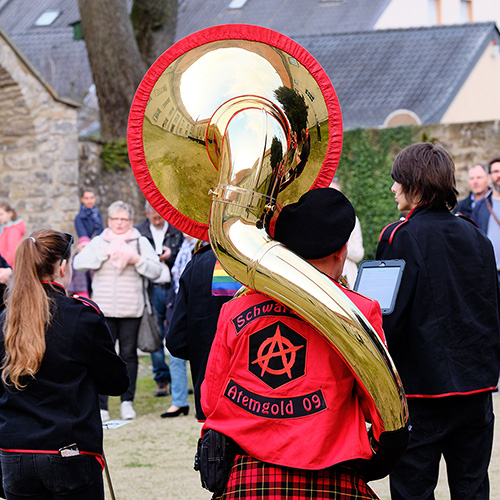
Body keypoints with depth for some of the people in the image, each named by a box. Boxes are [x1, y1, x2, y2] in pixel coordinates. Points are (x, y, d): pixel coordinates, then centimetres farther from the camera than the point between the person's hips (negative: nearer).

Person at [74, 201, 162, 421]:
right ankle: (101, 405, -2)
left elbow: (155, 270, 3)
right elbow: (79, 263, -4)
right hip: (103, 310, 0)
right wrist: (105, 253, -12)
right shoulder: (98, 242, 11)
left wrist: (137, 259, -12)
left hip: (131, 310, 0)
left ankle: (127, 401, 14)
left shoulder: (141, 242, 10)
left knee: (128, 354, 4)